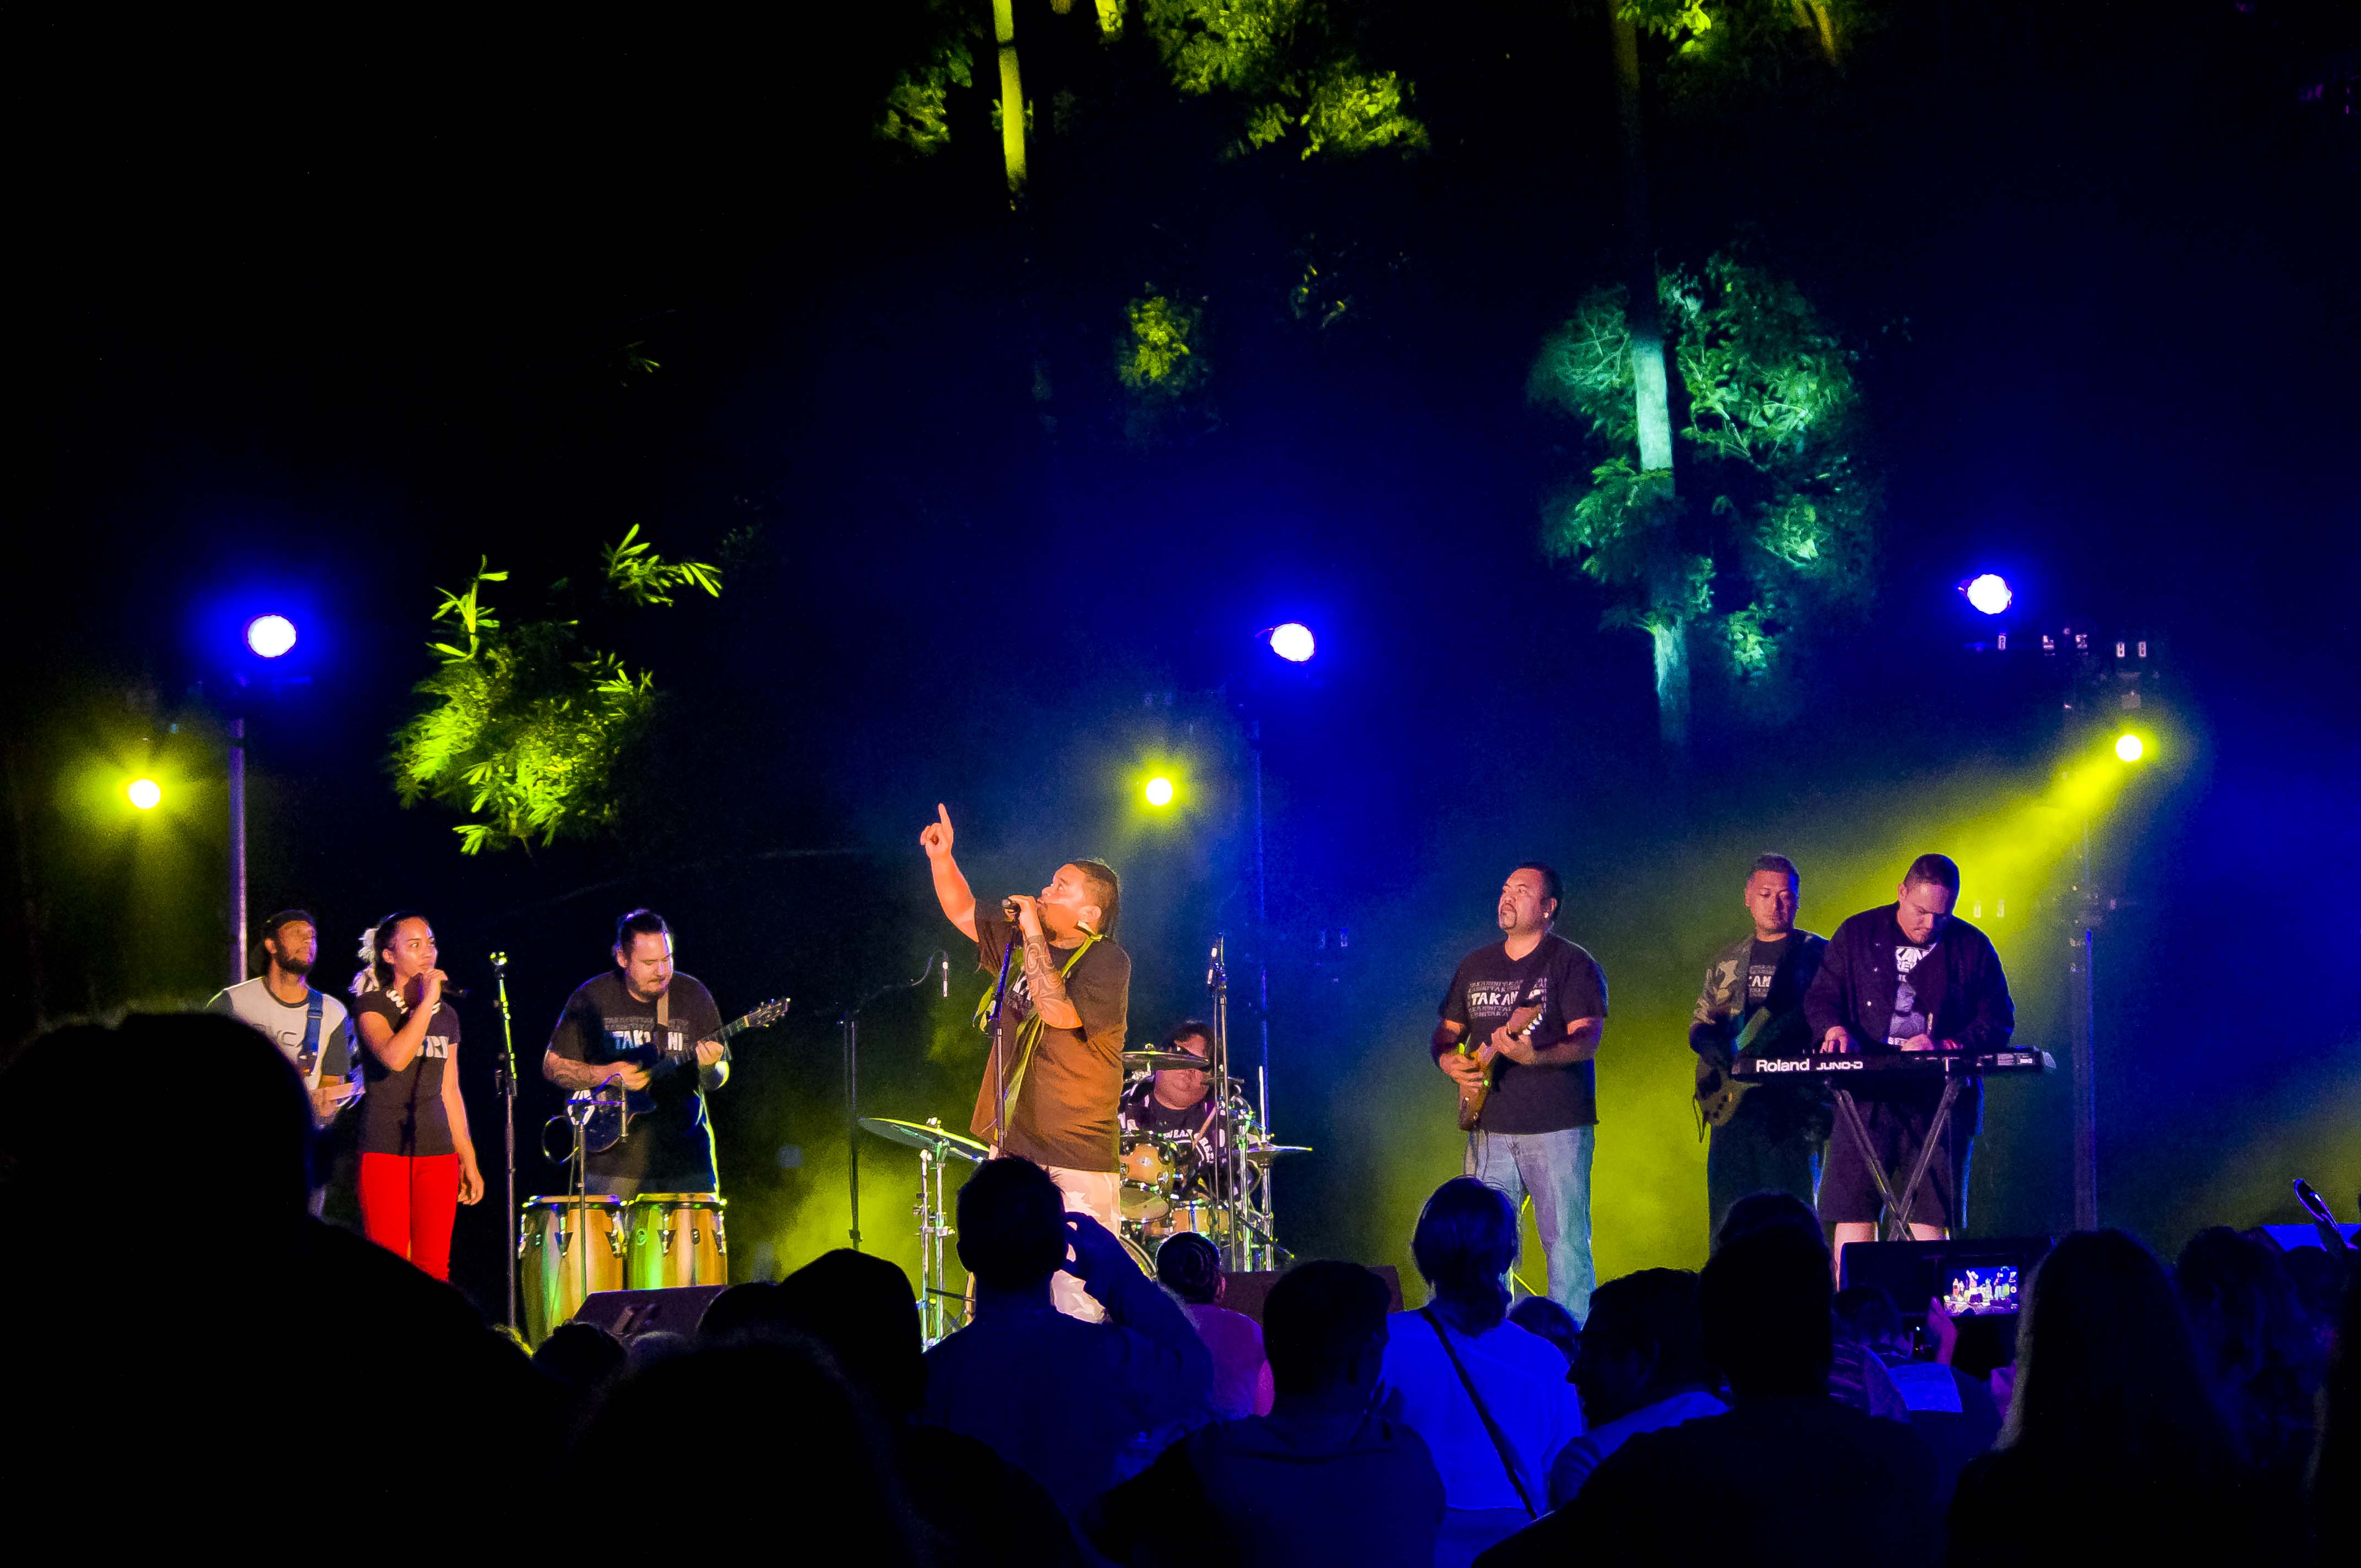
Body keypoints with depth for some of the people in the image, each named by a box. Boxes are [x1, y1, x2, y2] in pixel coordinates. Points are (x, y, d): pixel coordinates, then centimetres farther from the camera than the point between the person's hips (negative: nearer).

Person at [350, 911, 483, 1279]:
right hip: (385, 1149, -5)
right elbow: (394, 1057, -20)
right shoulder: (371, 1006, 0)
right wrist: (426, 1002, -14)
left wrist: (468, 1159, 16)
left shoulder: (446, 1015, 16)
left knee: (434, 1268, 0)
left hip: (438, 1151, 5)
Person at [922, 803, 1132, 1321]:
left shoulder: (1107, 963, -10)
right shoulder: (1021, 942, 13)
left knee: (1078, 1306, -13)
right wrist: (942, 858, 10)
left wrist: (1034, 938, -16)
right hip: (1013, 1149, 8)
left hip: (1078, 1160, -8)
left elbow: (1057, 1011, -24)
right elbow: (965, 914, 25)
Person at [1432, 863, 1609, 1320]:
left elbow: (1587, 1038, -14)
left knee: (1566, 1243, -5)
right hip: (1491, 1128, 5)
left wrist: (1536, 1056, -32)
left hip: (1557, 1128, -5)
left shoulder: (1573, 964, -3)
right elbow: (1446, 1033, 22)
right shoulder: (1475, 966, 16)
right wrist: (1451, 1062, -2)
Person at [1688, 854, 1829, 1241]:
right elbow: (1698, 1026, 22)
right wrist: (1711, 1043, 0)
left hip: (1793, 1104, -4)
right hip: (1735, 1104, 4)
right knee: (1727, 1218, 1)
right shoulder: (1727, 962, 20)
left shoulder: (1818, 954, 5)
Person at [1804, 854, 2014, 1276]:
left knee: (1930, 1221, -4)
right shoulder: (1857, 935, 9)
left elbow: (1998, 1023, 6)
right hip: (1866, 1095, 1)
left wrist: (1945, 1047, -11)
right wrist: (1835, 1029, -13)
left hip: (1940, 1100, 0)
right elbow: (1821, 996, 10)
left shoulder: (1973, 948, 7)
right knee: (1854, 1216, -5)